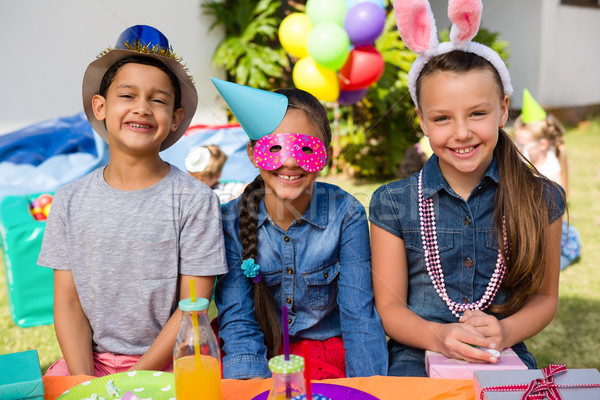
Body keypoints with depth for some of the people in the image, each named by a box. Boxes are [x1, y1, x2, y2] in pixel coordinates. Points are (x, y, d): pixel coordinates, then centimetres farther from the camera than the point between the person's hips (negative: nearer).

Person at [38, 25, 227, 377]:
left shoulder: (194, 200, -8)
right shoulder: (71, 200, 3)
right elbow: (68, 300, 2)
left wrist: (135, 378, -14)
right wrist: (84, 379, -10)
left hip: (167, 361, -2)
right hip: (90, 359, 3)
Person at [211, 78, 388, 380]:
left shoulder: (345, 215, -12)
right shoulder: (231, 221, -9)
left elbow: (360, 316, -11)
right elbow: (237, 319, -9)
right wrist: (251, 378, -25)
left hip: (326, 348, -1)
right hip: (261, 352, 1)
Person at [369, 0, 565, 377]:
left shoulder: (541, 200, 1)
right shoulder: (392, 204, -2)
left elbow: (544, 296, 8)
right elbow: (389, 306, 0)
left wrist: (506, 332, -12)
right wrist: (438, 335, -19)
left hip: (505, 358, 1)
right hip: (419, 356, 0)